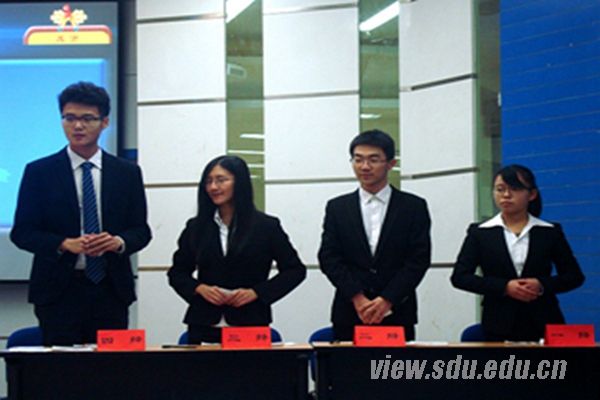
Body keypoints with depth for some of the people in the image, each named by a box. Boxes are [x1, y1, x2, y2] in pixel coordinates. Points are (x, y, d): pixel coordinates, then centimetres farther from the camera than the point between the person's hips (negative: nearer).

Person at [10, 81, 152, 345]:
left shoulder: (127, 173, 10)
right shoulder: (38, 172, 4)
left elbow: (141, 231, 10)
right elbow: (21, 232, 1)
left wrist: (119, 242, -12)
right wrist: (65, 244, -15)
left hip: (111, 291, 2)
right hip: (59, 292, -2)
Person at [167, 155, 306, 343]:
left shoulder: (266, 226, 3)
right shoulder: (196, 228, 10)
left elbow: (295, 270, 6)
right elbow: (177, 272, 17)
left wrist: (256, 292, -6)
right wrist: (199, 288, -4)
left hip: (250, 325, -2)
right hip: (204, 328, 2)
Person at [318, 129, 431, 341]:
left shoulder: (414, 207, 5)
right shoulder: (337, 208, 9)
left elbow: (419, 260, -1)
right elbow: (329, 258, 2)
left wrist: (386, 300, -11)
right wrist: (359, 299, -10)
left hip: (397, 314, -1)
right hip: (349, 314, 1)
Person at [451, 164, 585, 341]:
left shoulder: (549, 232, 9)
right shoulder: (480, 233, 8)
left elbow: (575, 276, 11)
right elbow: (459, 276, 1)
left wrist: (542, 285, -9)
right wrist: (504, 287, -11)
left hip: (543, 324, 1)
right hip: (499, 328, 0)